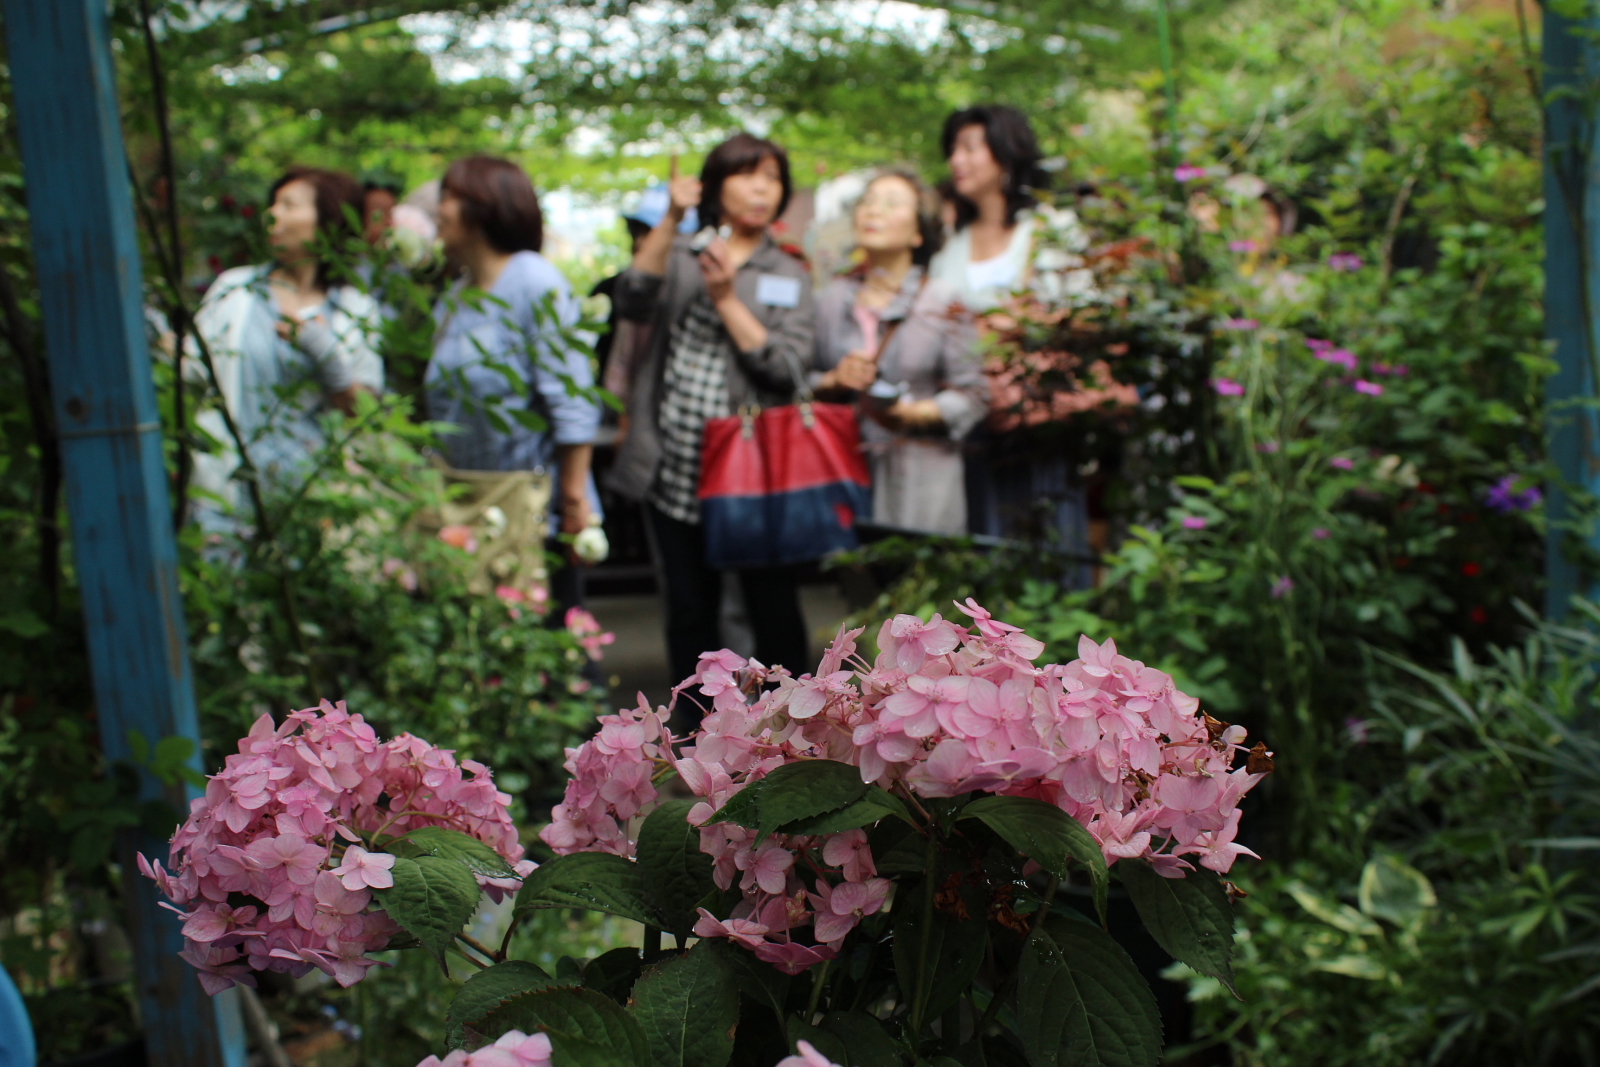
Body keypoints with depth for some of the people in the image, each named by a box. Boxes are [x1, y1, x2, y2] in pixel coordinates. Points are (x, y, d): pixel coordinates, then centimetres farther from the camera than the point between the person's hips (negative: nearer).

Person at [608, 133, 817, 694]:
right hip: (674, 469, 1)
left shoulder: (790, 277, 8)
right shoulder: (679, 253, 11)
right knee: (690, 610, 9)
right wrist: (670, 220, -17)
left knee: (774, 608, 2)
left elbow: (788, 366, -8)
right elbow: (633, 302, -11)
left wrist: (727, 297, -11)